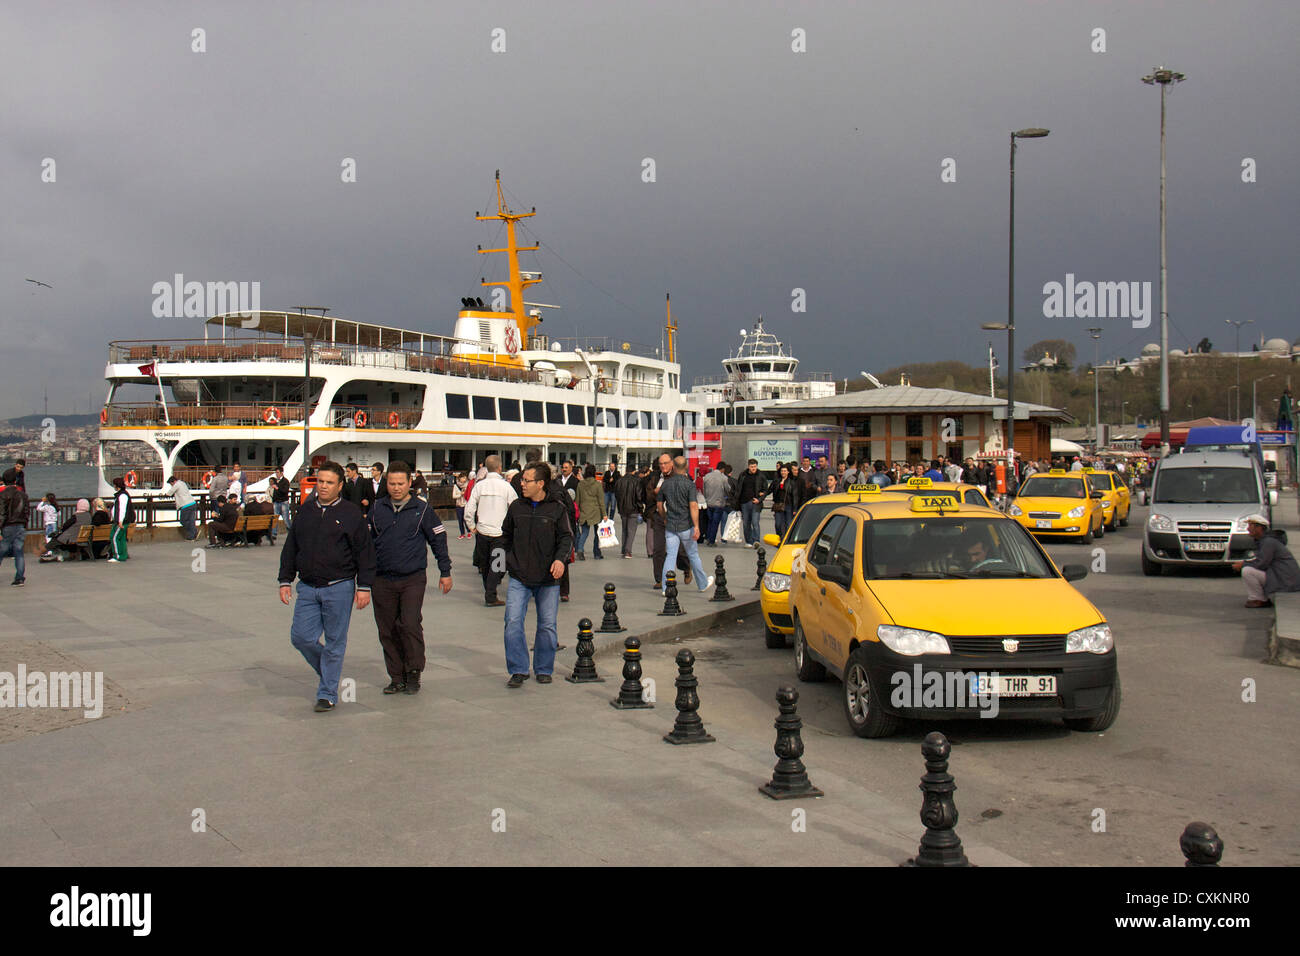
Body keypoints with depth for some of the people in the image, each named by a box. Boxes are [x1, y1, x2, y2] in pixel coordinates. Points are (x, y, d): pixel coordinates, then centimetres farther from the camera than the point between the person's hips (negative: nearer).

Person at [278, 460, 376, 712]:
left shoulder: (351, 513, -2)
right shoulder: (305, 511, 10)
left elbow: (365, 552, -2)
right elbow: (290, 548, 16)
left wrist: (364, 587, -6)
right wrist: (285, 580, 11)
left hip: (339, 588, -4)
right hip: (307, 587, 4)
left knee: (335, 642, 1)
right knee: (301, 637, -1)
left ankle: (328, 694, 12)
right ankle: (327, 669, 26)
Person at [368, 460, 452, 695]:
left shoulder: (422, 509, 0)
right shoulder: (377, 509, 7)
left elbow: (438, 539, 6)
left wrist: (445, 572, 6)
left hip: (413, 579, -3)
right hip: (382, 580, 3)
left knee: (410, 625, -13)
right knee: (387, 631, 6)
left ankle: (414, 674, 3)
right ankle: (397, 677, 17)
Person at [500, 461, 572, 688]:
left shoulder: (557, 508, -2)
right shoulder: (516, 507, 6)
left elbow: (566, 537, -3)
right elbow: (506, 535, 20)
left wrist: (560, 559, -20)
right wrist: (511, 558, 13)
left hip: (548, 579, -1)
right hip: (519, 578, 2)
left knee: (547, 625, 6)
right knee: (513, 622, -9)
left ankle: (544, 669, 21)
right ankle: (518, 670, 1)